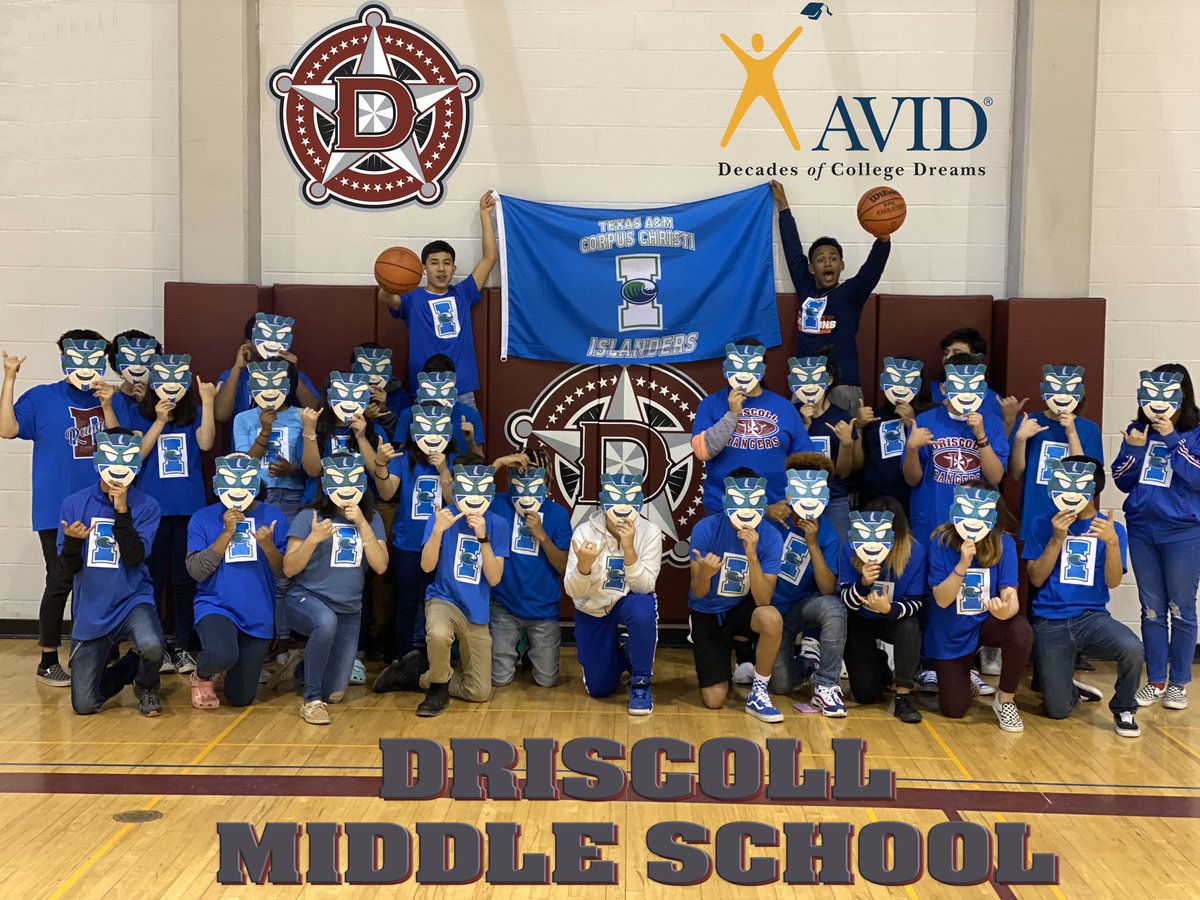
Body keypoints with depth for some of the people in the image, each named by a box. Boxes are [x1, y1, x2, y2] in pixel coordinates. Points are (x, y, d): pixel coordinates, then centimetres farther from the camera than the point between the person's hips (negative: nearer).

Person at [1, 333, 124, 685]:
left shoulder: (109, 400, 9)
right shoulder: (41, 398, 1)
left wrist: (107, 406, -14)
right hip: (58, 510, -3)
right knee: (60, 582, -5)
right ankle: (47, 662, 7)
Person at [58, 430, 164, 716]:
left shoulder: (146, 506, -5)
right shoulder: (74, 504, -1)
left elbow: (134, 558, -17)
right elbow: (69, 568, -3)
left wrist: (122, 511, -22)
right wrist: (72, 540, -24)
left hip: (133, 601, -2)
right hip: (90, 612, 2)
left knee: (152, 647, -36)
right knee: (83, 705, 0)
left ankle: (147, 686, 2)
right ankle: (131, 665, 31)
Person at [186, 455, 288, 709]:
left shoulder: (273, 517, -1)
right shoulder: (203, 518, -3)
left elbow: (284, 571, -4)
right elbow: (196, 571, -12)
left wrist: (268, 545, -23)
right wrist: (227, 533, -18)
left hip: (258, 616, 2)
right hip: (216, 606, -2)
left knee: (241, 699, 7)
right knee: (222, 655, -36)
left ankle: (221, 672, 42)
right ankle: (202, 674, 2)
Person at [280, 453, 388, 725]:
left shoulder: (371, 519, 2)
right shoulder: (309, 516, -8)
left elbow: (380, 566, -10)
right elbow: (289, 569, -10)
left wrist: (362, 525, -17)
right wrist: (313, 539, -25)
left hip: (349, 611, 4)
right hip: (305, 599, -4)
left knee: (335, 693, 3)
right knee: (326, 621, -41)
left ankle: (301, 666, 36)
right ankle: (312, 700, -24)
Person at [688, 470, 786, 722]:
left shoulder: (770, 537, -18)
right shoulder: (705, 529, -20)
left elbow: (763, 601, -23)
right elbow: (697, 593, -15)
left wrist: (752, 555, -36)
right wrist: (705, 574, -39)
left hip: (743, 608, 0)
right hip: (707, 613, 0)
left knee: (772, 619, -37)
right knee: (714, 700, -8)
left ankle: (758, 693, -14)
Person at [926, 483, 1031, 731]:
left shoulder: (1004, 543, -15)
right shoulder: (942, 542, -18)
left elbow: (1010, 594, -22)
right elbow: (942, 599, -21)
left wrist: (1006, 611, -47)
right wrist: (963, 564, -36)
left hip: (987, 622, 1)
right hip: (950, 635, 0)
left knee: (1021, 631, -35)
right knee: (953, 710, -4)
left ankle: (1005, 699, -9)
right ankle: (962, 679, 35)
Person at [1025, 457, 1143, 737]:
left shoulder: (1112, 528, 4)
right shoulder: (1044, 525, 3)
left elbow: (1113, 581, -8)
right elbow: (1036, 579, -4)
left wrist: (1111, 542, -26)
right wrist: (1058, 539, -16)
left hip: (1092, 617, 0)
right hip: (1050, 622, 0)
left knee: (1132, 648, -33)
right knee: (1058, 710, -8)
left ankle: (1123, 709, -3)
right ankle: (1074, 690, 31)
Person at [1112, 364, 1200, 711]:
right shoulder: (1137, 431, 6)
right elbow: (1122, 481, 5)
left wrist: (1172, 440, -18)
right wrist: (1135, 449, -11)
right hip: (1142, 531, 4)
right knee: (1152, 609, 9)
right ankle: (1155, 680, 17)